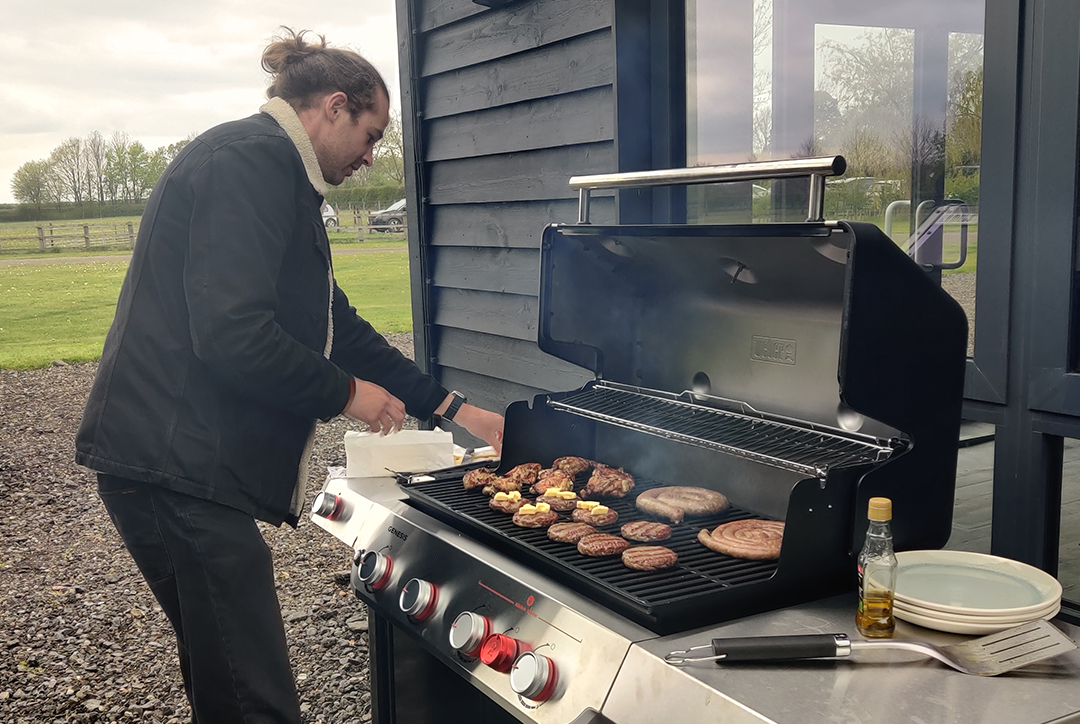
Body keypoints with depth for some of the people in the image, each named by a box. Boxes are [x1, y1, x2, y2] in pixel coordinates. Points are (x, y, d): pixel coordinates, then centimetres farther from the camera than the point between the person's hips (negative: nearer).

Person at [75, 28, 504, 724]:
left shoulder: (279, 177, 20)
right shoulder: (247, 160, -13)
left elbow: (334, 324, 23)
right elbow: (231, 334, -25)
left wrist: (455, 408, 20)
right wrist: (346, 392, -9)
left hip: (190, 463, 11)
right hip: (176, 464, -11)